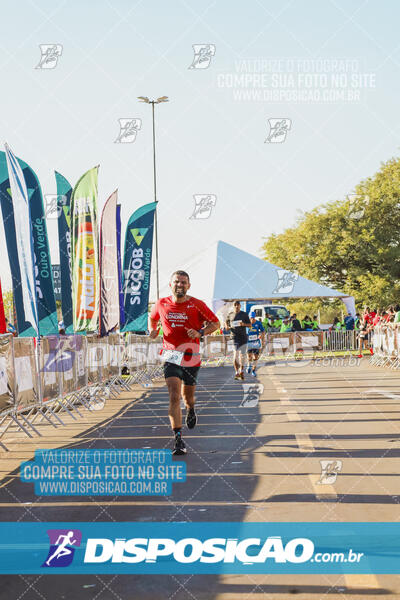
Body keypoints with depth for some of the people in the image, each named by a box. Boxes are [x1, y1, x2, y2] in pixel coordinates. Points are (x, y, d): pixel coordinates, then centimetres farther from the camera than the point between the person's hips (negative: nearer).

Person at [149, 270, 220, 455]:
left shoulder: (197, 305, -5)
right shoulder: (161, 304, 1)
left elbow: (215, 323, 2)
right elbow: (152, 318, 22)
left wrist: (200, 332, -15)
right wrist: (153, 329, 1)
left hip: (191, 357, 0)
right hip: (171, 358, 0)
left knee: (188, 396, 15)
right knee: (174, 396, -15)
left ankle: (191, 409, 53)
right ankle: (178, 439, -14)